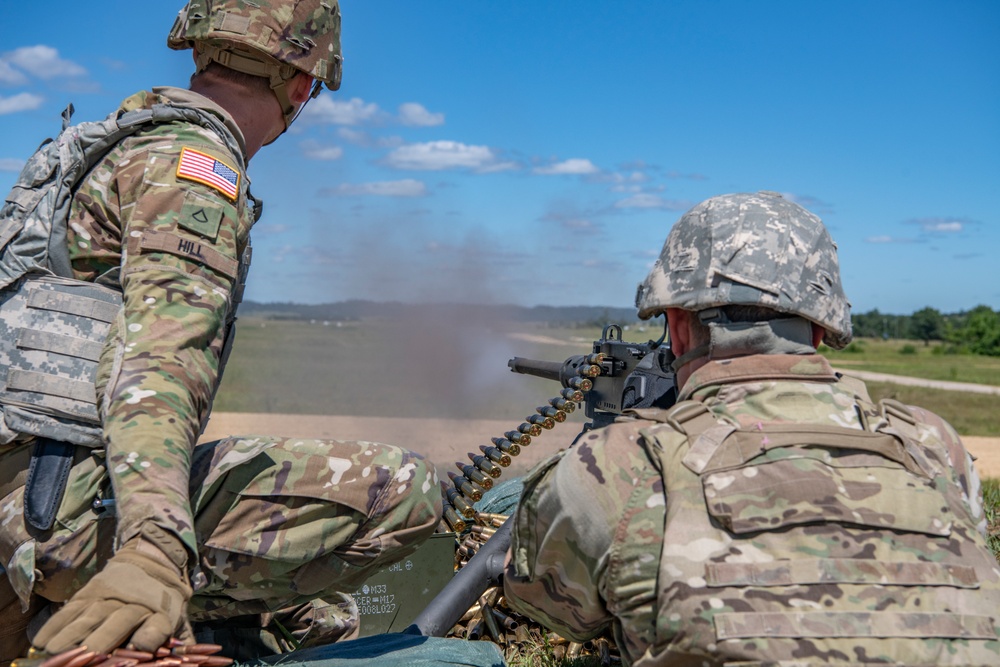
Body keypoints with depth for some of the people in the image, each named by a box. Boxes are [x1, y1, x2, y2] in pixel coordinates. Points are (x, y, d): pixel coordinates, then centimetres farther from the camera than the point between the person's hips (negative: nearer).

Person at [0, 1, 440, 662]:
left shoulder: (120, 143, 21)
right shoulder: (193, 162, -10)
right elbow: (160, 357, -27)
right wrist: (156, 548, -39)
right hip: (80, 501, -10)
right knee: (402, 489, -21)